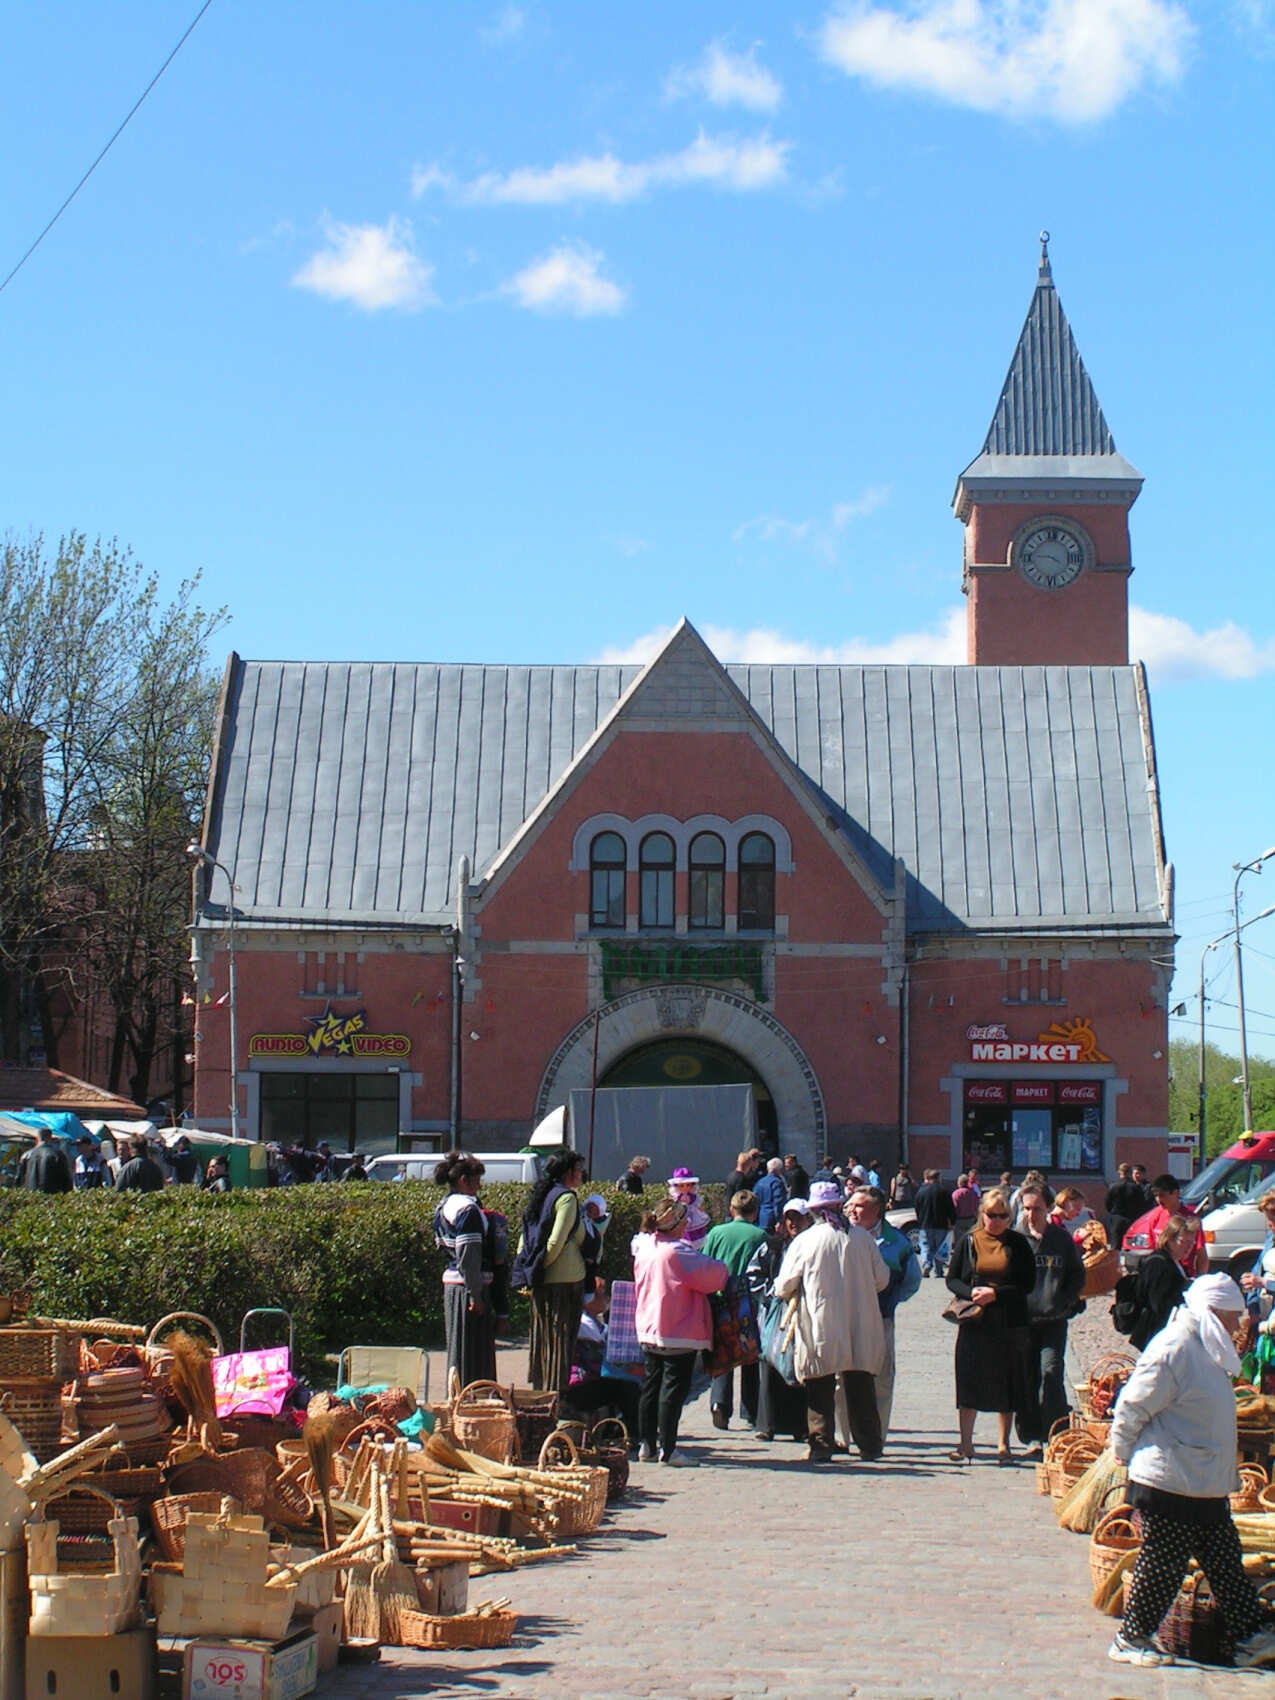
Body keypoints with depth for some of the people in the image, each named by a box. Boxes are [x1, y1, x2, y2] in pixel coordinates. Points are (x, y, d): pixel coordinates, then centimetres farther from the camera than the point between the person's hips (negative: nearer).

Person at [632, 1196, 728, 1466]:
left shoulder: (644, 1247, 6)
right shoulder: (677, 1251, -18)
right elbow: (712, 1275, -17)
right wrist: (724, 1271, 7)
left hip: (649, 1330, 8)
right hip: (679, 1333, -8)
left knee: (651, 1385, 14)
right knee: (674, 1388, -3)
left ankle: (646, 1444, 17)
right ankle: (667, 1449, -3)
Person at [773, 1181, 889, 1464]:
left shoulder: (803, 1241, -7)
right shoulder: (863, 1238, 0)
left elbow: (783, 1287, -5)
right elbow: (882, 1280, 6)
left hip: (819, 1331, -2)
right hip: (860, 1331, 2)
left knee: (820, 1392, 5)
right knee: (860, 1388, 12)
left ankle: (821, 1446, 3)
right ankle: (869, 1446, 16)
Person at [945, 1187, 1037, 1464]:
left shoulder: (1018, 1244, 2)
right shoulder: (968, 1242, 5)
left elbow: (1028, 1284, -2)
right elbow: (952, 1280, 7)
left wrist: (996, 1293, -15)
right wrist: (971, 1292, -14)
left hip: (1010, 1324, 0)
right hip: (974, 1324, 1)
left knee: (1007, 1385, 4)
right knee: (969, 1382, 0)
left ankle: (1003, 1445, 13)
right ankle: (965, 1445, 7)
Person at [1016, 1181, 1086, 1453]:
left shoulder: (1062, 1239, 4)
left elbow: (1078, 1276, 13)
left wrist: (1063, 1303, -1)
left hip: (1053, 1319, -1)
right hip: (1022, 1321, 1)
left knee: (1051, 1372, -12)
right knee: (1026, 1379, 4)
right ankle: (1032, 1438, 13)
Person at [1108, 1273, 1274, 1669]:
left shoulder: (1205, 1349, 12)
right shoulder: (1171, 1351, -20)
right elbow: (1132, 1407, -16)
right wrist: (1126, 1455, -4)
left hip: (1207, 1487, 10)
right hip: (1170, 1484, -10)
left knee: (1226, 1564, 13)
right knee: (1161, 1564, 1)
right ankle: (1130, 1639, 13)